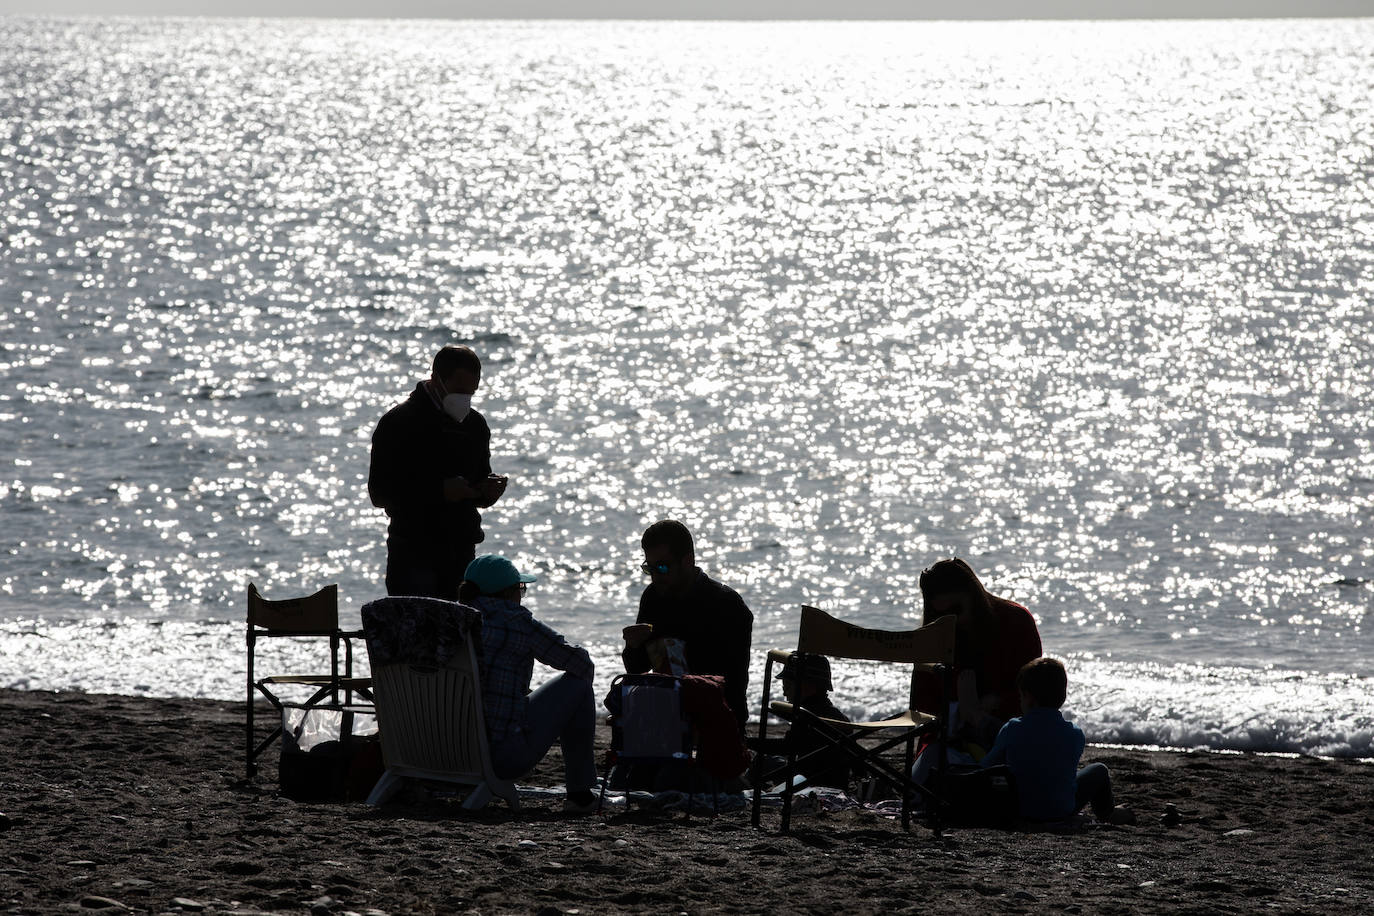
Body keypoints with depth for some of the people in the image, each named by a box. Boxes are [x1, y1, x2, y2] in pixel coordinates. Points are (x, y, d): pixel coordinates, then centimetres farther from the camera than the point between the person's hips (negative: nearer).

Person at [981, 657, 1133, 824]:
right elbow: (1069, 767, 4)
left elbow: (987, 766, -3)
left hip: (1019, 809, 2)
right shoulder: (1075, 735, -13)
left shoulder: (1011, 730, -14)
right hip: (1062, 810, -2)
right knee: (1099, 771, 25)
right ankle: (1108, 815, 50)